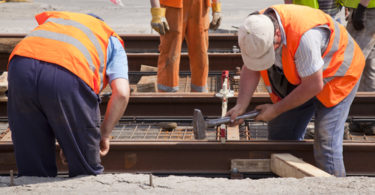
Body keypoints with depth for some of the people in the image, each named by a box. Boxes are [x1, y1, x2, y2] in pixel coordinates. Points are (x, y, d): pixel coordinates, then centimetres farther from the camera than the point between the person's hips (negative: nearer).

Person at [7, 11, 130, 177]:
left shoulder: (53, 17, 44)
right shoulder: (112, 40, 31)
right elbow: (121, 93, 15)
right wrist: (104, 134, 28)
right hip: (69, 78, -4)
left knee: (32, 170, 17)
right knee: (85, 170, 14)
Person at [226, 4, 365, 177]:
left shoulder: (304, 36, -40)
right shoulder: (257, 31, -18)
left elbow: (314, 86, -31)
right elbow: (251, 69, -6)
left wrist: (276, 110, -22)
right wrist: (241, 106, -19)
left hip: (335, 73, -7)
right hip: (298, 78, 7)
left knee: (325, 142, -16)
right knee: (281, 134, 6)